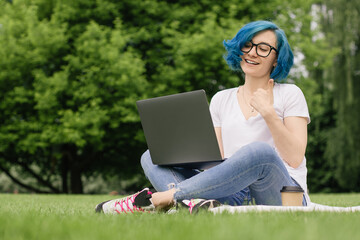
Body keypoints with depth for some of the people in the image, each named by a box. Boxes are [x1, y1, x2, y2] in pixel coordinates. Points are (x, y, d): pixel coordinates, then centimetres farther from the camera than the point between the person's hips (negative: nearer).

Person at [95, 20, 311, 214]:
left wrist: (268, 112, -11)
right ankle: (195, 202, -41)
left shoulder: (290, 94, 7)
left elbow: (295, 159, -4)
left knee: (259, 151, -38)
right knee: (152, 157, -6)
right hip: (233, 190, 4)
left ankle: (162, 197, -30)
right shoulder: (221, 100, 18)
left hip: (283, 193, -4)